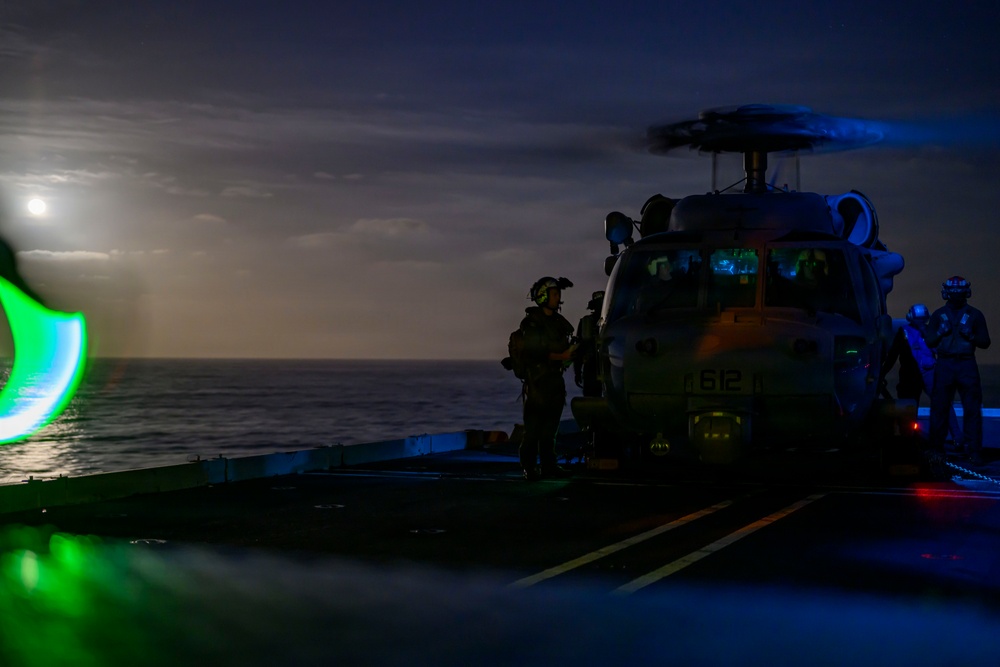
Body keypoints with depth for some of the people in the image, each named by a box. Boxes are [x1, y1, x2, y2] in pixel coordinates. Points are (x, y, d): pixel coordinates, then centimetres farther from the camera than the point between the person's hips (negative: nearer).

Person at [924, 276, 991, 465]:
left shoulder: (974, 315, 8)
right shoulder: (938, 315, 11)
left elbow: (985, 342, 7)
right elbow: (929, 341, 10)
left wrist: (971, 336, -10)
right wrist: (940, 333, -8)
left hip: (967, 366, -1)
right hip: (944, 365, 1)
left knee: (972, 410, -5)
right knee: (939, 408, -1)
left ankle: (975, 453, -4)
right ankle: (937, 450, 8)